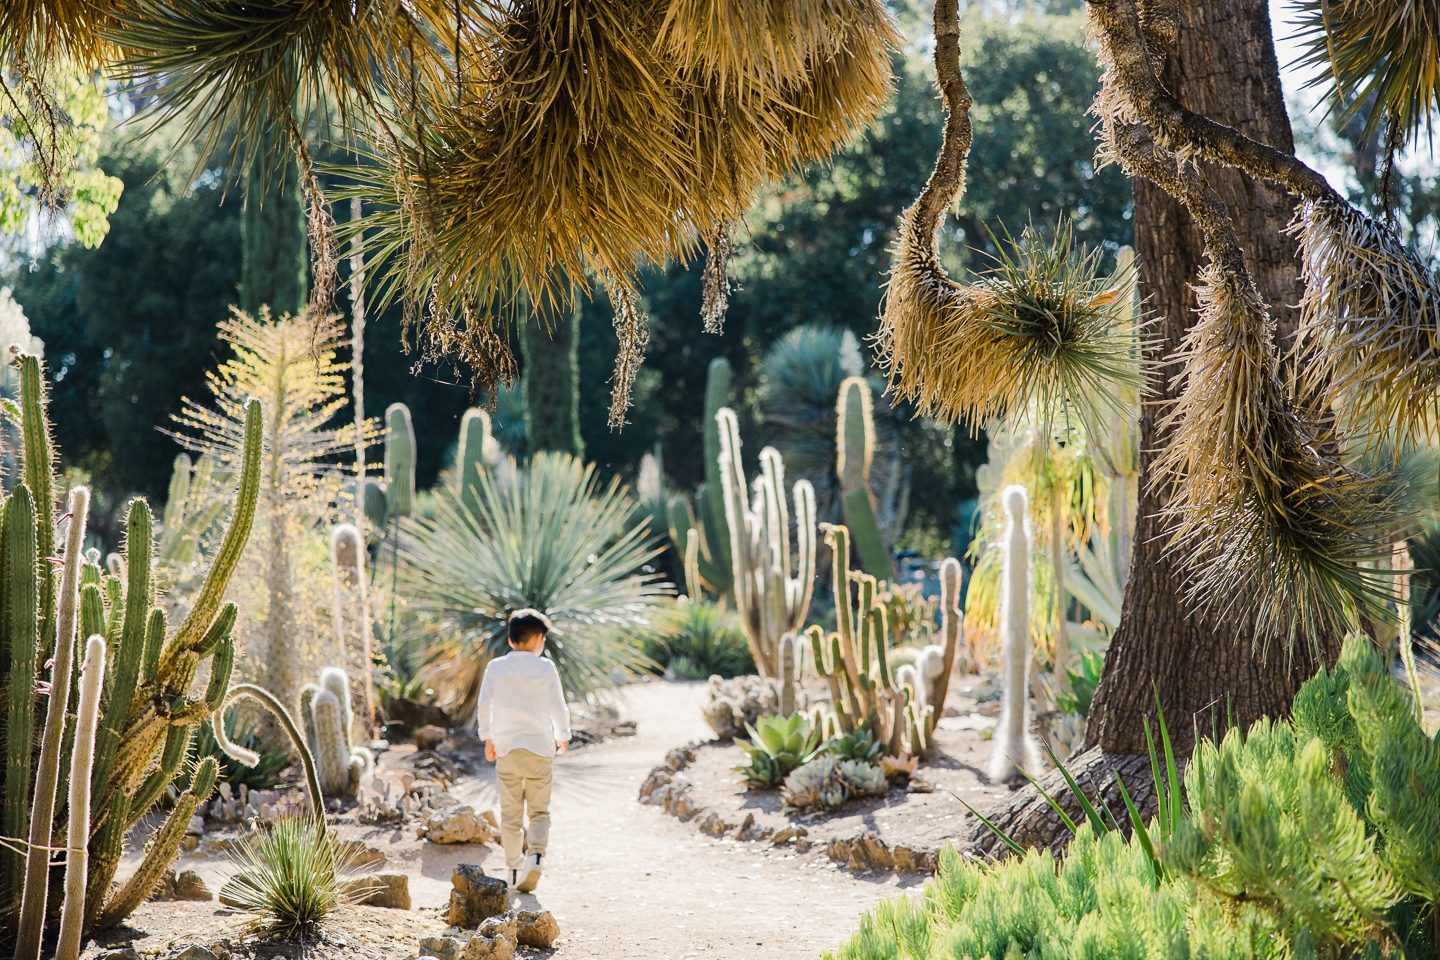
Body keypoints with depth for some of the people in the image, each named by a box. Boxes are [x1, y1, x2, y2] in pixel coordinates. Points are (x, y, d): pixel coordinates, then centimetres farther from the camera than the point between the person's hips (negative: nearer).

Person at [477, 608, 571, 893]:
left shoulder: (495, 667, 3)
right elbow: (558, 706, 5)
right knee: (539, 810, 7)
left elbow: (485, 703, 3)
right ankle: (536, 853, -17)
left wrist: (488, 737, 14)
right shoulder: (546, 668, 1)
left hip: (507, 746, 1)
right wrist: (563, 736, 21)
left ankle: (515, 868, 6)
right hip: (540, 747, -1)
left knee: (510, 813, 8)